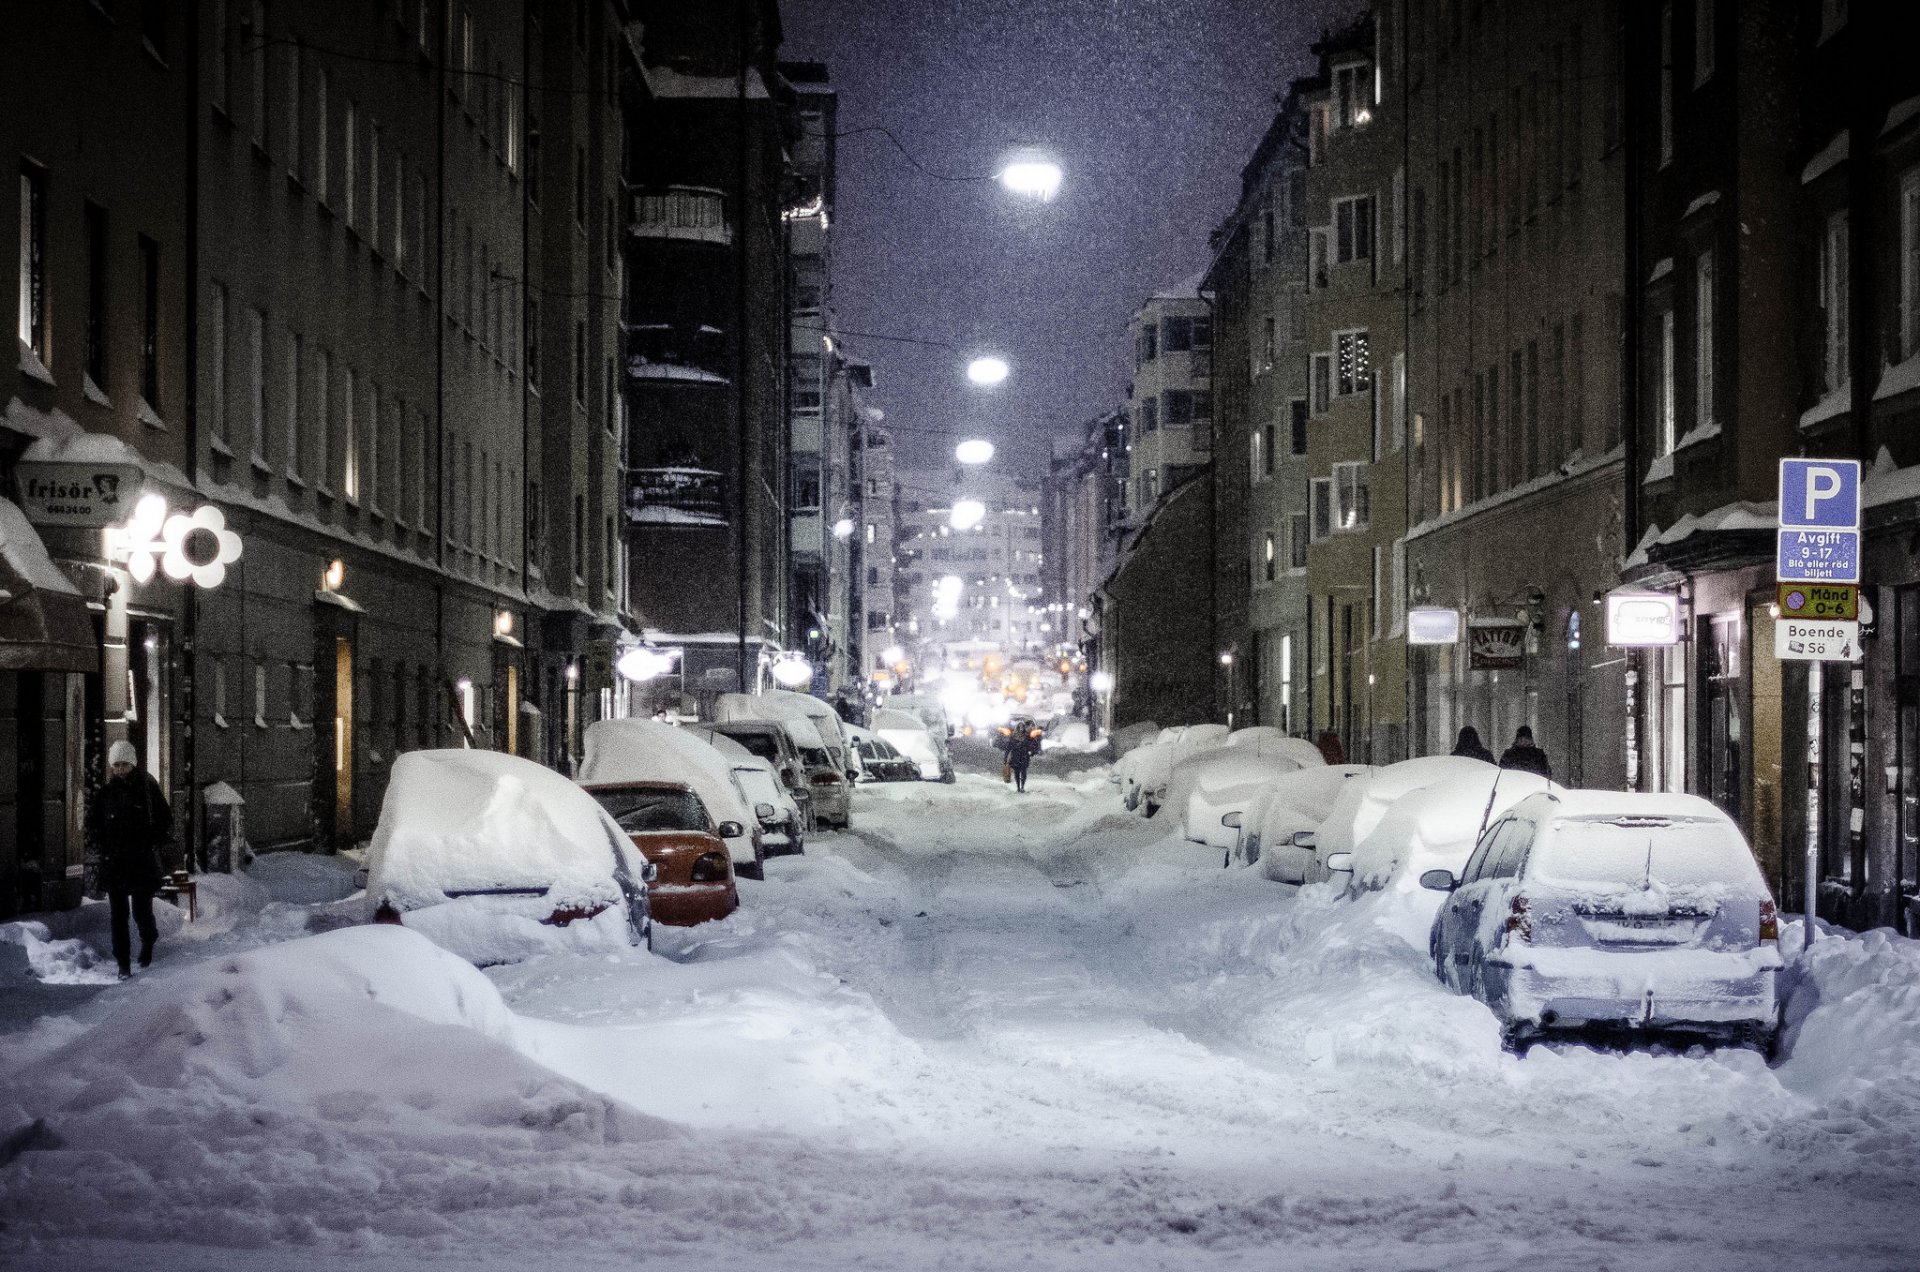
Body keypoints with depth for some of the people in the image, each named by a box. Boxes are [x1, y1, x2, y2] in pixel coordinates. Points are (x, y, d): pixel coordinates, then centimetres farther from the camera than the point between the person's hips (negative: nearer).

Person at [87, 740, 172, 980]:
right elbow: (92, 822, 17)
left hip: (143, 862, -2)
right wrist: (102, 845, 5)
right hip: (113, 863, 2)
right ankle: (123, 964, 4)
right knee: (119, 914, 0)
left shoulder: (148, 789, -1)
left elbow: (166, 821, 5)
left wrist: (154, 844, -4)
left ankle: (148, 942, 31)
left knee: (142, 912, -1)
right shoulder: (107, 792, 4)